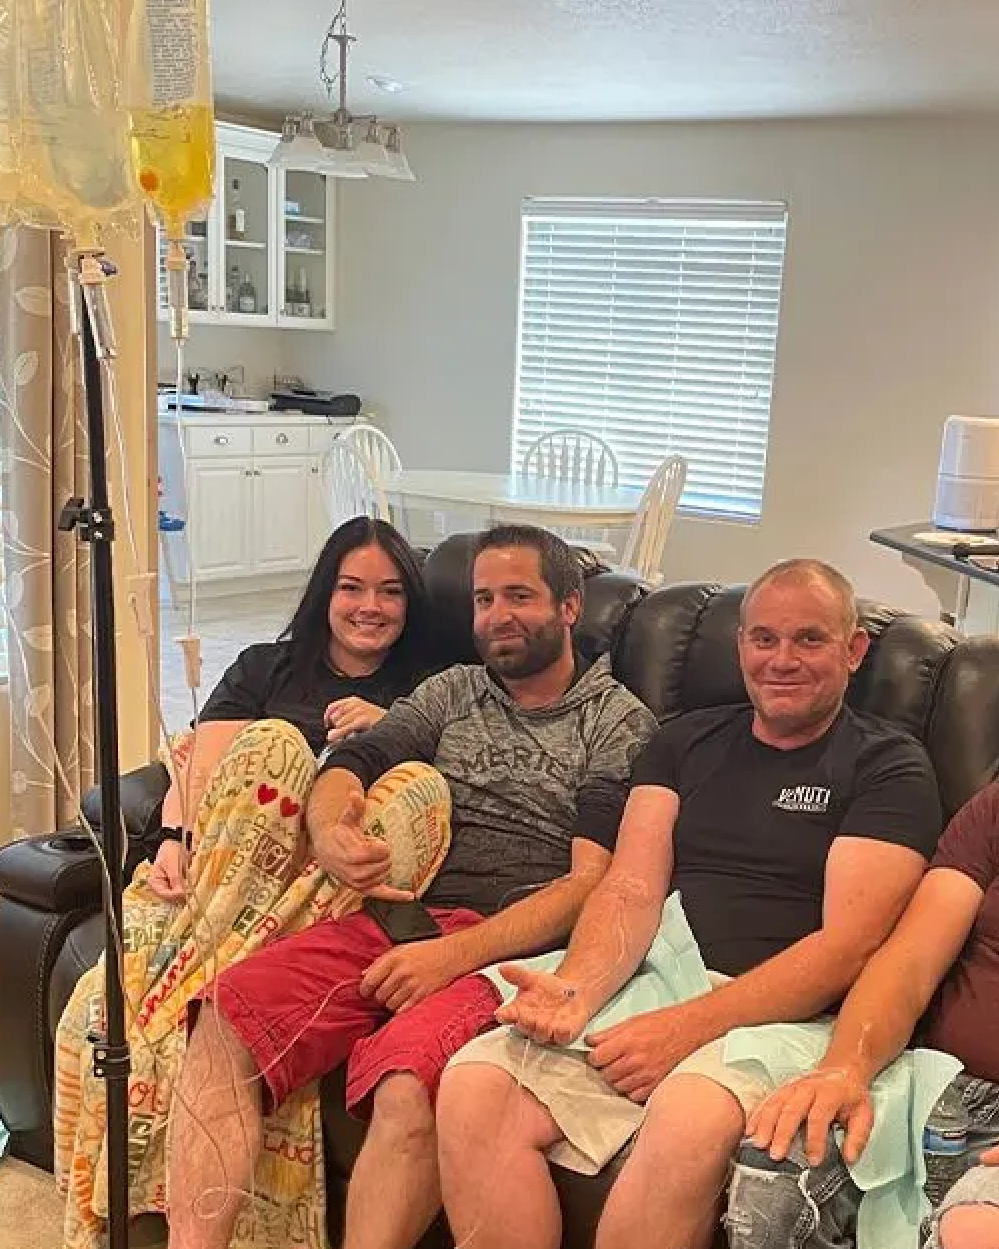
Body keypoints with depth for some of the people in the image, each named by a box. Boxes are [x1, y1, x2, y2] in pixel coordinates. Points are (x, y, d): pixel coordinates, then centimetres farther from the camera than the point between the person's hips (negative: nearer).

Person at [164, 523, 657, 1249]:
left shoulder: (621, 725, 6)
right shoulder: (453, 692, 21)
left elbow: (590, 883, -5)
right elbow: (349, 763, 11)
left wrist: (455, 954, -18)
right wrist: (328, 830, -16)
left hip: (506, 944, -5)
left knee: (407, 1094, -34)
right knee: (223, 1023, -20)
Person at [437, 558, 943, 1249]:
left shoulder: (890, 766, 4)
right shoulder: (685, 741, 17)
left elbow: (849, 944, -7)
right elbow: (632, 892, 6)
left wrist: (690, 1026, -19)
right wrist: (574, 993, -15)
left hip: (781, 1012, -3)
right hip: (647, 983, 4)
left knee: (690, 1122, -36)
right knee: (472, 1088, -21)